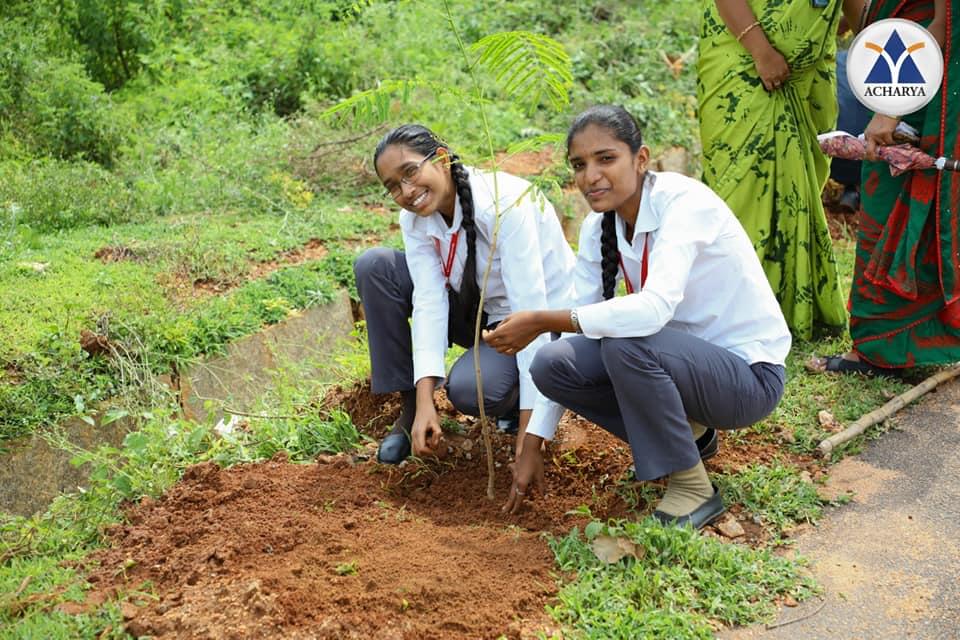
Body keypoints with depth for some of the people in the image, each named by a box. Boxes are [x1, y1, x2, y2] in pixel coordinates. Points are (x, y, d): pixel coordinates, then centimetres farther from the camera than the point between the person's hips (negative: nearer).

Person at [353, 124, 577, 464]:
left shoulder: (504, 203, -30)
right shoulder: (414, 218, -10)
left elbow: (530, 310, -33)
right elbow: (430, 300, -18)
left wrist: (530, 436, -36)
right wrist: (425, 402, -29)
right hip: (480, 309, 7)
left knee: (469, 389, -35)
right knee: (373, 266, -11)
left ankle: (521, 401, 1)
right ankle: (411, 406, -3)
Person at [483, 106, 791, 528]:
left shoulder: (683, 203, -23)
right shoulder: (598, 228, -2)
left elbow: (655, 309, -39)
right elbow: (578, 319, -3)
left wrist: (540, 321, -33)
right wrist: (532, 445, -5)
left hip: (749, 374, -7)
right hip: (682, 355, 7)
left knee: (626, 344, -33)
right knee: (552, 363, -14)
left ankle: (694, 490, -12)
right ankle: (683, 431, 8)